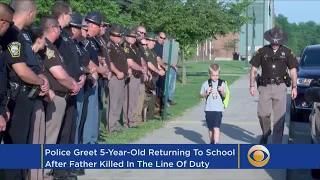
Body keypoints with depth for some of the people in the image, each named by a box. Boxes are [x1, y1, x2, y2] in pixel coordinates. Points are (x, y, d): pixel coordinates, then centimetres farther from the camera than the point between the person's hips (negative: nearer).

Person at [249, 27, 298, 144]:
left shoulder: (287, 52, 3)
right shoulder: (262, 51, 3)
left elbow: (293, 70, 7)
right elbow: (253, 69, 6)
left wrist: (294, 87, 1)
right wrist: (252, 85, -1)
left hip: (280, 87, 0)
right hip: (265, 86, 0)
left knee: (280, 115, -1)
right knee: (263, 114, -2)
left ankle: (277, 141, 7)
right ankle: (265, 133, 26)